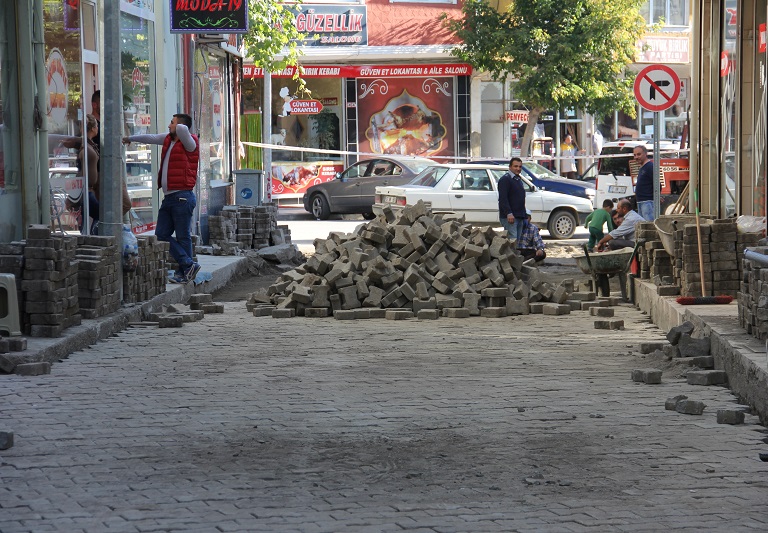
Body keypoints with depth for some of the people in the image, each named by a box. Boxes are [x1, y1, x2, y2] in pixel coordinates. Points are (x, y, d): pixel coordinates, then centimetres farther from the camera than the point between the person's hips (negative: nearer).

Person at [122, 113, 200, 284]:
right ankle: (189, 265, 2)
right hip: (168, 197, 9)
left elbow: (182, 129, -28)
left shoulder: (189, 143, -8)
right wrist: (130, 139, 46)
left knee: (182, 237, -5)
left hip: (182, 197, -9)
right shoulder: (168, 139, 16)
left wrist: (178, 128, -4)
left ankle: (184, 272, 1)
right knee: (162, 235, 3)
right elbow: (150, 138, 32)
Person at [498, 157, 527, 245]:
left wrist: (524, 216, 24)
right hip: (509, 216, -9)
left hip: (519, 217, 9)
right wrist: (509, 213, -26)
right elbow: (503, 199, -17)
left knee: (518, 240, 7)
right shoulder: (505, 179, -8)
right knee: (512, 240, -18)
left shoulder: (519, 180, 21)